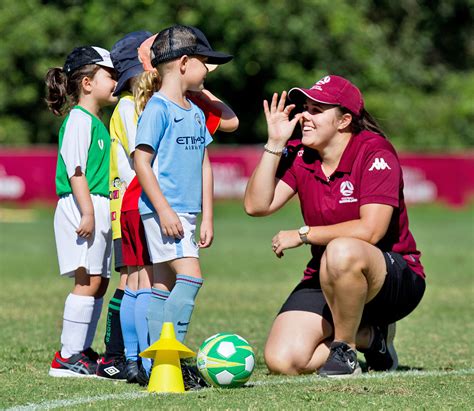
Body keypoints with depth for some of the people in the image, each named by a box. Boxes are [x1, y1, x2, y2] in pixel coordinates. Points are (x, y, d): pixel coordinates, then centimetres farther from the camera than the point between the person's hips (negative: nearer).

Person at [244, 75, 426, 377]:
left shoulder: (375, 153, -15)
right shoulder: (298, 155, 2)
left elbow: (370, 231, -24)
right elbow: (257, 205, -7)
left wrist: (303, 235, -17)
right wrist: (275, 144, -12)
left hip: (394, 279, -6)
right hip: (326, 283, 6)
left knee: (342, 251, -41)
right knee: (282, 361, -16)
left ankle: (345, 347, -17)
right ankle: (369, 336, 9)